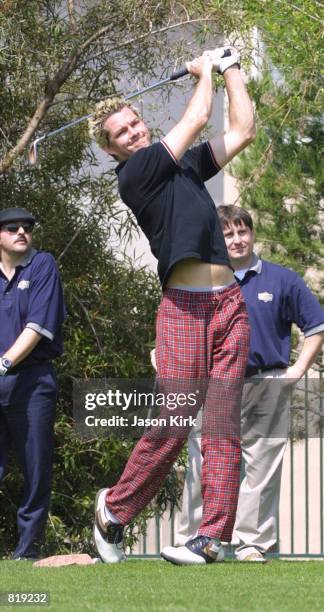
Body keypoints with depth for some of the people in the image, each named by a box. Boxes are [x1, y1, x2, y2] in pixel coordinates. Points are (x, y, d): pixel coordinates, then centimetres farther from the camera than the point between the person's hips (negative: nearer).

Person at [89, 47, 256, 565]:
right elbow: (197, 119, 0)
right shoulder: (134, 175, -1)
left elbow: (242, 130, 24)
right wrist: (205, 72, 17)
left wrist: (230, 69, 24)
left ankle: (213, 537, -8)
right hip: (183, 308, -5)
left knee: (222, 426, -4)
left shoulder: (187, 165, 20)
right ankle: (114, 512, 7)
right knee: (173, 424, -12)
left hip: (228, 305, 6)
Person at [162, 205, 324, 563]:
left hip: (267, 389, -1)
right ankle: (190, 540, 4)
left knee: (261, 468, 2)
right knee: (202, 467, -1)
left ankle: (252, 542, 9)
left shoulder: (281, 280, 2)